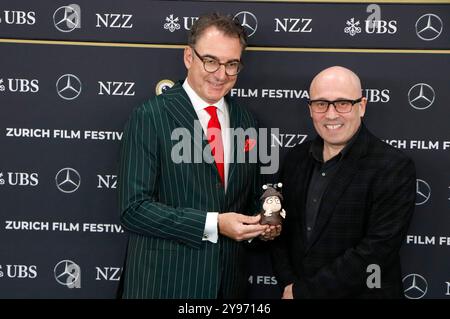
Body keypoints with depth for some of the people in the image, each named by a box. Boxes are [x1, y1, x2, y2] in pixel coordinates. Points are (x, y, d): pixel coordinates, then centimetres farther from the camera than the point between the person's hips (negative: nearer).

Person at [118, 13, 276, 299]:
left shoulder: (246, 122, 6)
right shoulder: (150, 117, -11)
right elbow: (134, 208, -17)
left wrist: (263, 223, -5)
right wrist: (213, 224, -22)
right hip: (164, 282, -5)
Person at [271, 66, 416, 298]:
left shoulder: (395, 169, -17)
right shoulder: (296, 159, 1)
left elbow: (376, 251, -22)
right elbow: (279, 229, 5)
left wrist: (303, 291, -19)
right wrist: (288, 284, -10)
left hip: (362, 293, -4)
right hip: (295, 290, 5)